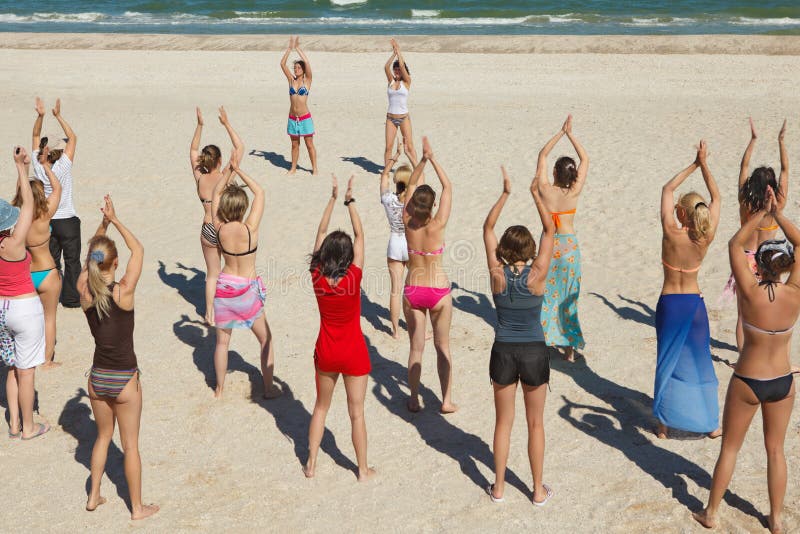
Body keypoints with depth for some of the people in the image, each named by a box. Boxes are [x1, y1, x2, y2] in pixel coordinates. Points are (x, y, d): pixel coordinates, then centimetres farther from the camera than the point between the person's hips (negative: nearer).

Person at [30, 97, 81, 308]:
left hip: (47, 220, 4)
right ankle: (71, 298, 12)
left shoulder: (38, 167, -7)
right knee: (72, 261, 8)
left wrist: (40, 116, -8)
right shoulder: (62, 167, -18)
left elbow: (36, 136, 2)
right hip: (67, 220, -4)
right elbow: (73, 138, -13)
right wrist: (58, 116, -16)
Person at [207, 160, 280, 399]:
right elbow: (260, 192, -10)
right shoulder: (249, 229, -21)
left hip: (224, 287, 3)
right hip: (248, 290, -3)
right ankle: (269, 387, 19)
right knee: (266, 339, 15)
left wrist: (230, 172, 1)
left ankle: (219, 389, 28)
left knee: (222, 341, 17)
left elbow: (216, 193, 3)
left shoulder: (219, 228, -12)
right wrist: (239, 171, -7)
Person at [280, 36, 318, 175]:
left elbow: (307, 63, -17)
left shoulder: (307, 80, -3)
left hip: (305, 118, -4)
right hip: (292, 118, 4)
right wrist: (290, 48, -7)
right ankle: (293, 168, 22)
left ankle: (314, 168, 10)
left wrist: (298, 48, -14)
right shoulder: (291, 80, 6)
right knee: (294, 144, 13)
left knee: (309, 144, 2)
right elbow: (282, 64, -1)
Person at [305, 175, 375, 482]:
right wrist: (349, 200, -8)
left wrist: (333, 198, -2)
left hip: (325, 351, 3)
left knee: (321, 406, 20)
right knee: (356, 412, 8)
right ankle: (363, 470, 20)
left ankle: (311, 463, 27)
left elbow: (322, 232, -5)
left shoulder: (317, 277, -13)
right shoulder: (353, 277, -21)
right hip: (353, 353, -3)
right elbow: (359, 235, -13)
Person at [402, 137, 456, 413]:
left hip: (412, 291, 2)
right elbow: (448, 187, -9)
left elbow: (411, 184, 3)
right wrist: (432, 159, -9)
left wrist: (422, 160, -3)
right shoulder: (437, 225, -16)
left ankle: (414, 399, 18)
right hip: (438, 291, -2)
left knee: (416, 347, 13)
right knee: (443, 346, 11)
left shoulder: (407, 223, -9)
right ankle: (447, 400, 16)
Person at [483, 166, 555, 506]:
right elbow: (550, 230, -5)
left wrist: (505, 193, -2)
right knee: (535, 423, 12)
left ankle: (498, 487, 23)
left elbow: (488, 228, -1)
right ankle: (539, 490, 21)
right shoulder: (536, 275, -15)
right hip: (534, 353, -1)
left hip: (503, 352, 1)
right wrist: (536, 194, -4)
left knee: (503, 422, 14)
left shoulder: (497, 274, -10)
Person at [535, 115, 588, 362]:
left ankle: (541, 339, 16)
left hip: (549, 244, 0)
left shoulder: (545, 190, -13)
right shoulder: (574, 193, -13)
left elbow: (542, 155, -1)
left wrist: (560, 133, -1)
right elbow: (585, 159, -2)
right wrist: (570, 134, -3)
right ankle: (569, 346, 12)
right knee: (568, 296, 8)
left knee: (545, 293, 12)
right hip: (569, 245, 0)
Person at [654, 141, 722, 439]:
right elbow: (716, 197, 2)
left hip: (668, 304, -1)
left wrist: (693, 165, 1)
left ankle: (664, 423, 14)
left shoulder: (671, 233, -17)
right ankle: (711, 423, 19)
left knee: (668, 362, 9)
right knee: (700, 363, 12)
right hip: (695, 304, 2)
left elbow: (667, 189, -5)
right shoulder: (706, 238, -11)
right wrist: (704, 164, 5)